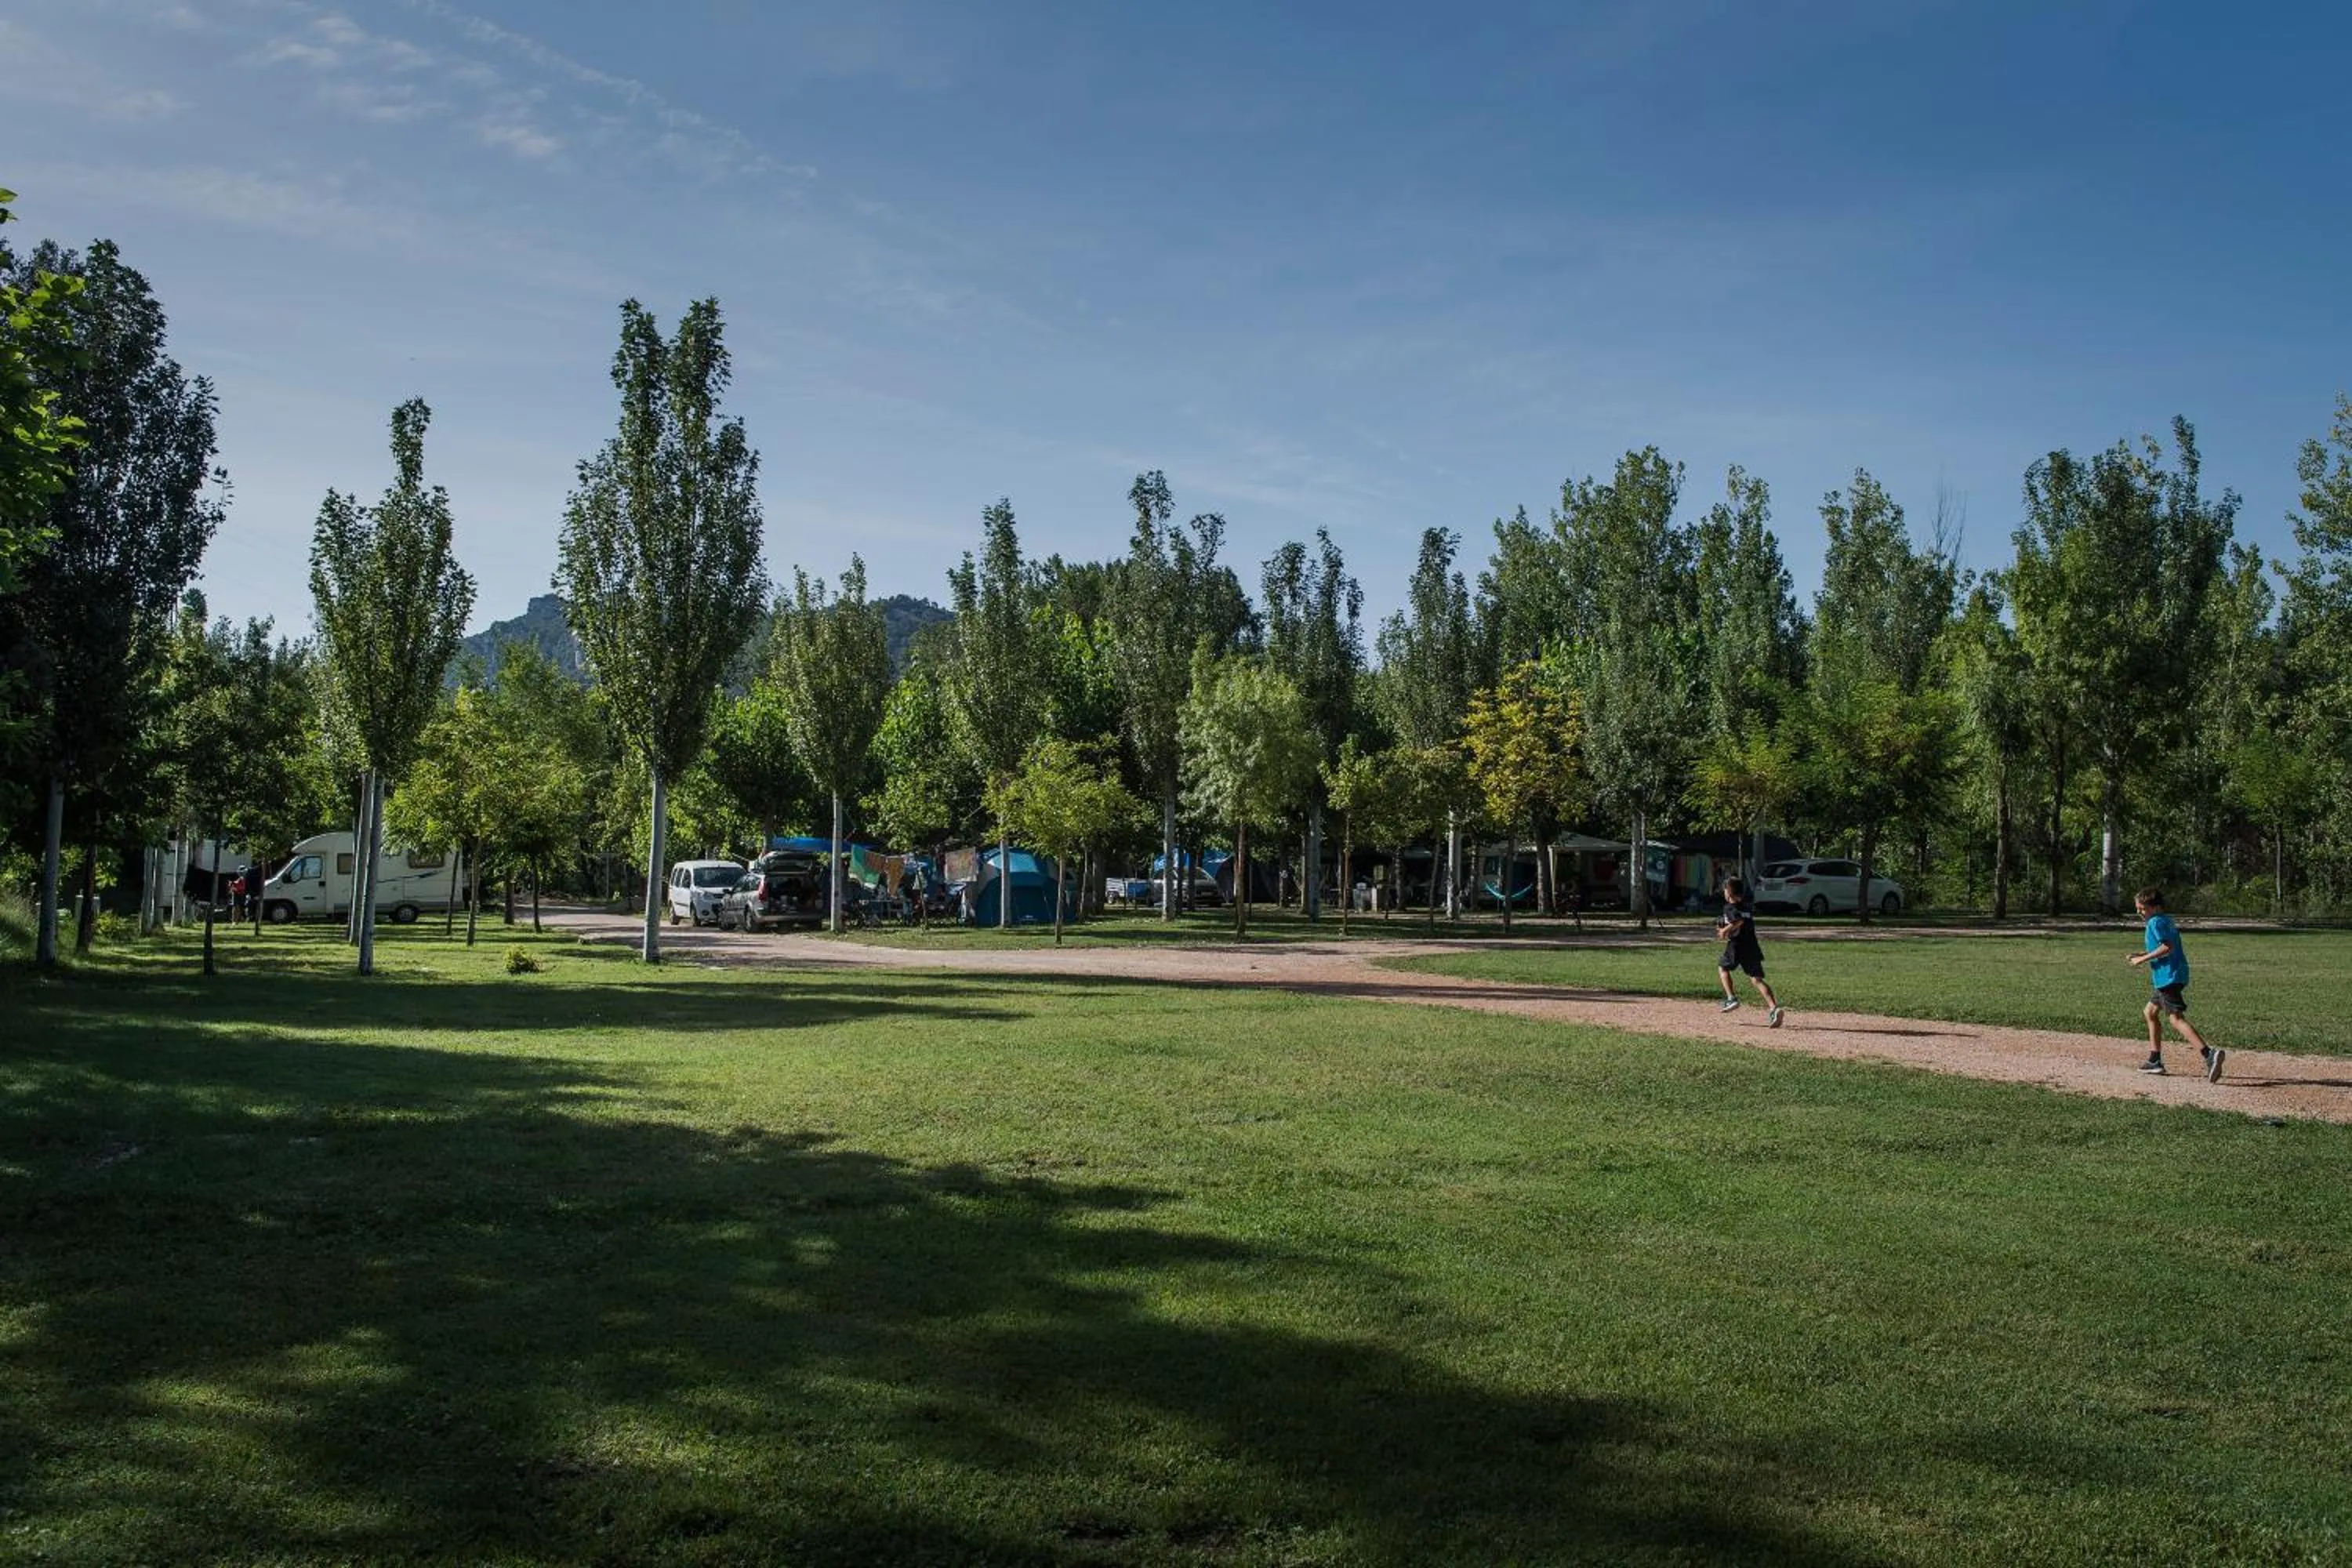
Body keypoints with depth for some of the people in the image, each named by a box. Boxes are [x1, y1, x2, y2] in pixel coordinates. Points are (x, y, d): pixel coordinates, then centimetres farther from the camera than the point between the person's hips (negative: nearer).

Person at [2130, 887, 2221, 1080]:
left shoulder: (2155, 922, -10)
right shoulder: (2166, 921, 19)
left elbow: (2167, 947, -22)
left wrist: (2143, 959, -15)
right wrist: (2143, 955, 19)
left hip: (2169, 976, -11)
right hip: (2169, 978, 11)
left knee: (2176, 1019, -17)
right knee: (2150, 1012, 21)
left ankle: (2210, 1055, -32)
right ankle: (2155, 1061, 24)